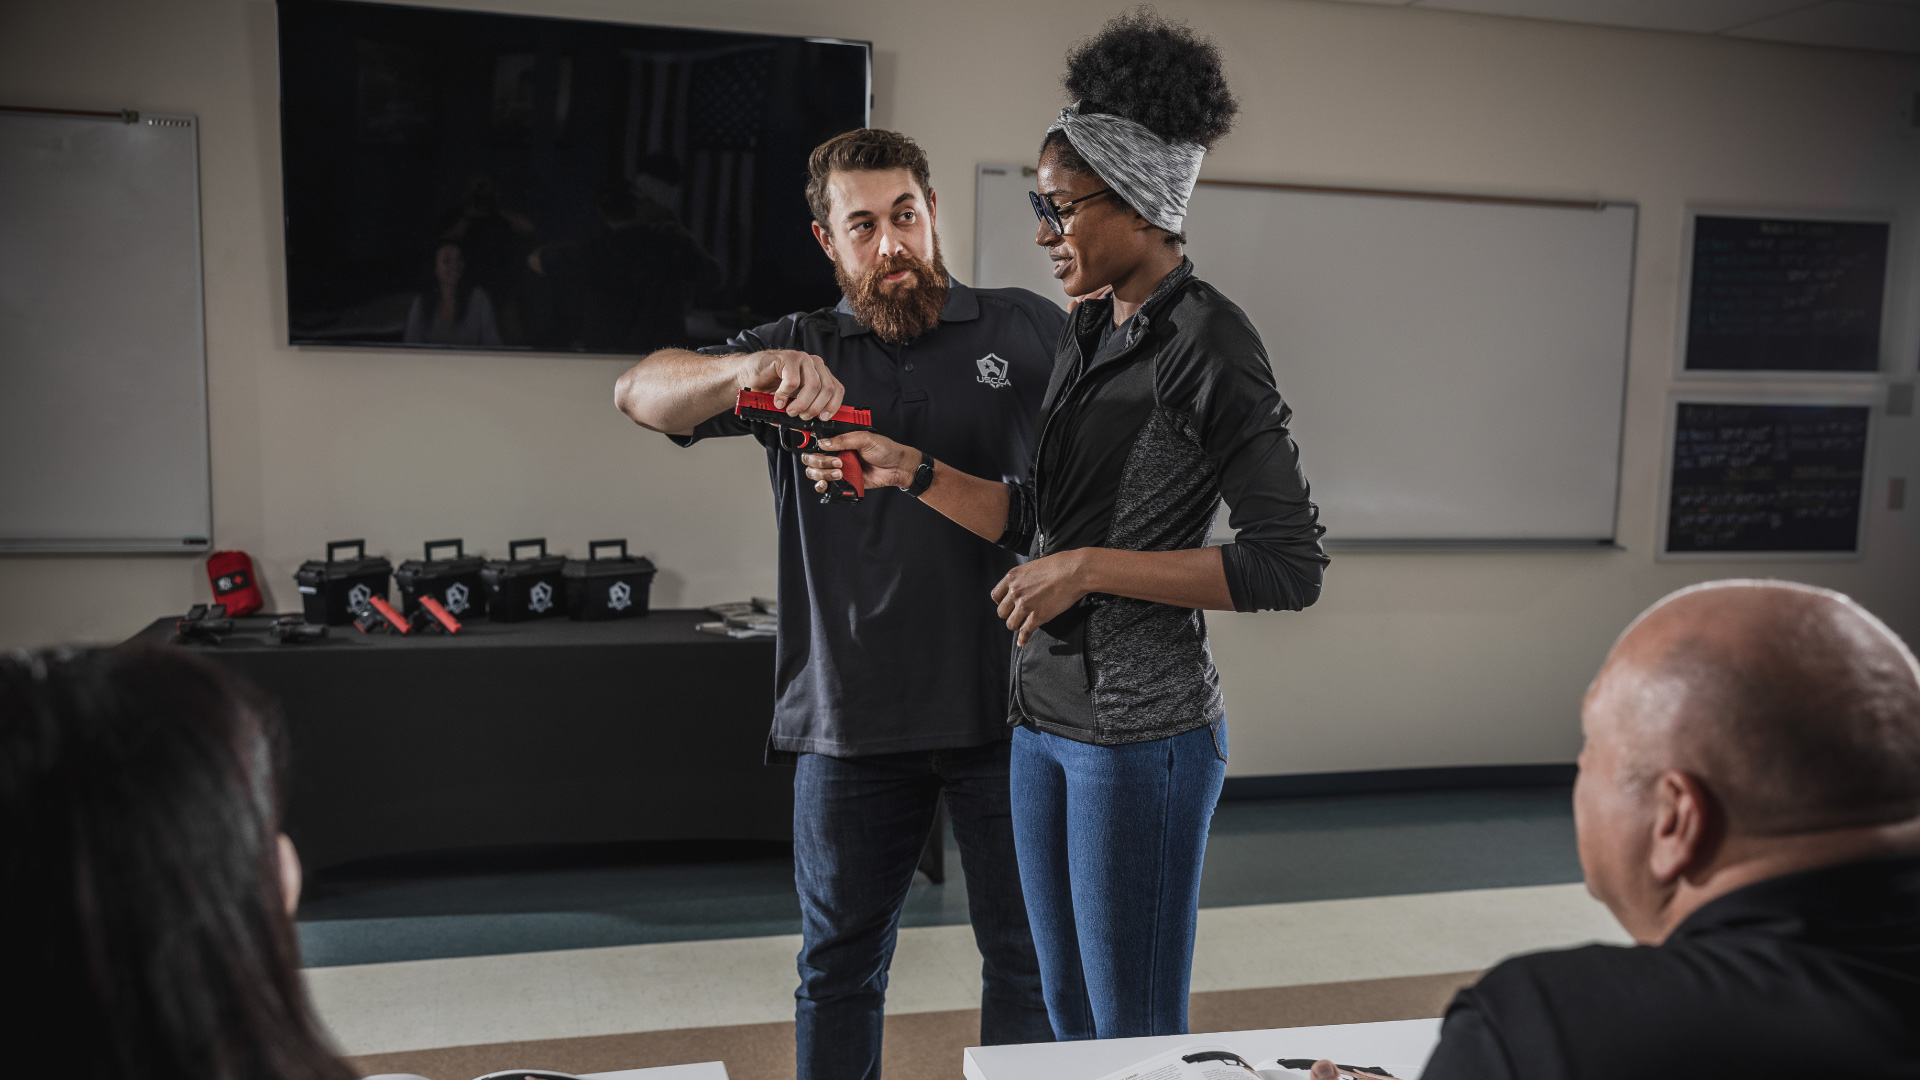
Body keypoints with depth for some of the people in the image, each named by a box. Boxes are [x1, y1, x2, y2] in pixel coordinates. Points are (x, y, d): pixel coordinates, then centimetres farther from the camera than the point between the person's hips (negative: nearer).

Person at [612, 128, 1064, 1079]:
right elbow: (640, 393, -6)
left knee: (1026, 955, 12)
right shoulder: (801, 352, 5)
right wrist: (750, 369, -26)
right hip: (851, 716, 1)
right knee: (840, 962, 14)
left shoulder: (1029, 330, 3)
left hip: (1005, 706, -1)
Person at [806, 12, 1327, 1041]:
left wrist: (1088, 569, -18)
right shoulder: (1087, 333, 10)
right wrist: (909, 468, 0)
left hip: (1141, 733, -8)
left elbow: (1289, 567, -18)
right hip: (1043, 715, 8)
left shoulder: (1205, 340, -14)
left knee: (1135, 1033, 8)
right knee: (1067, 1012, 20)